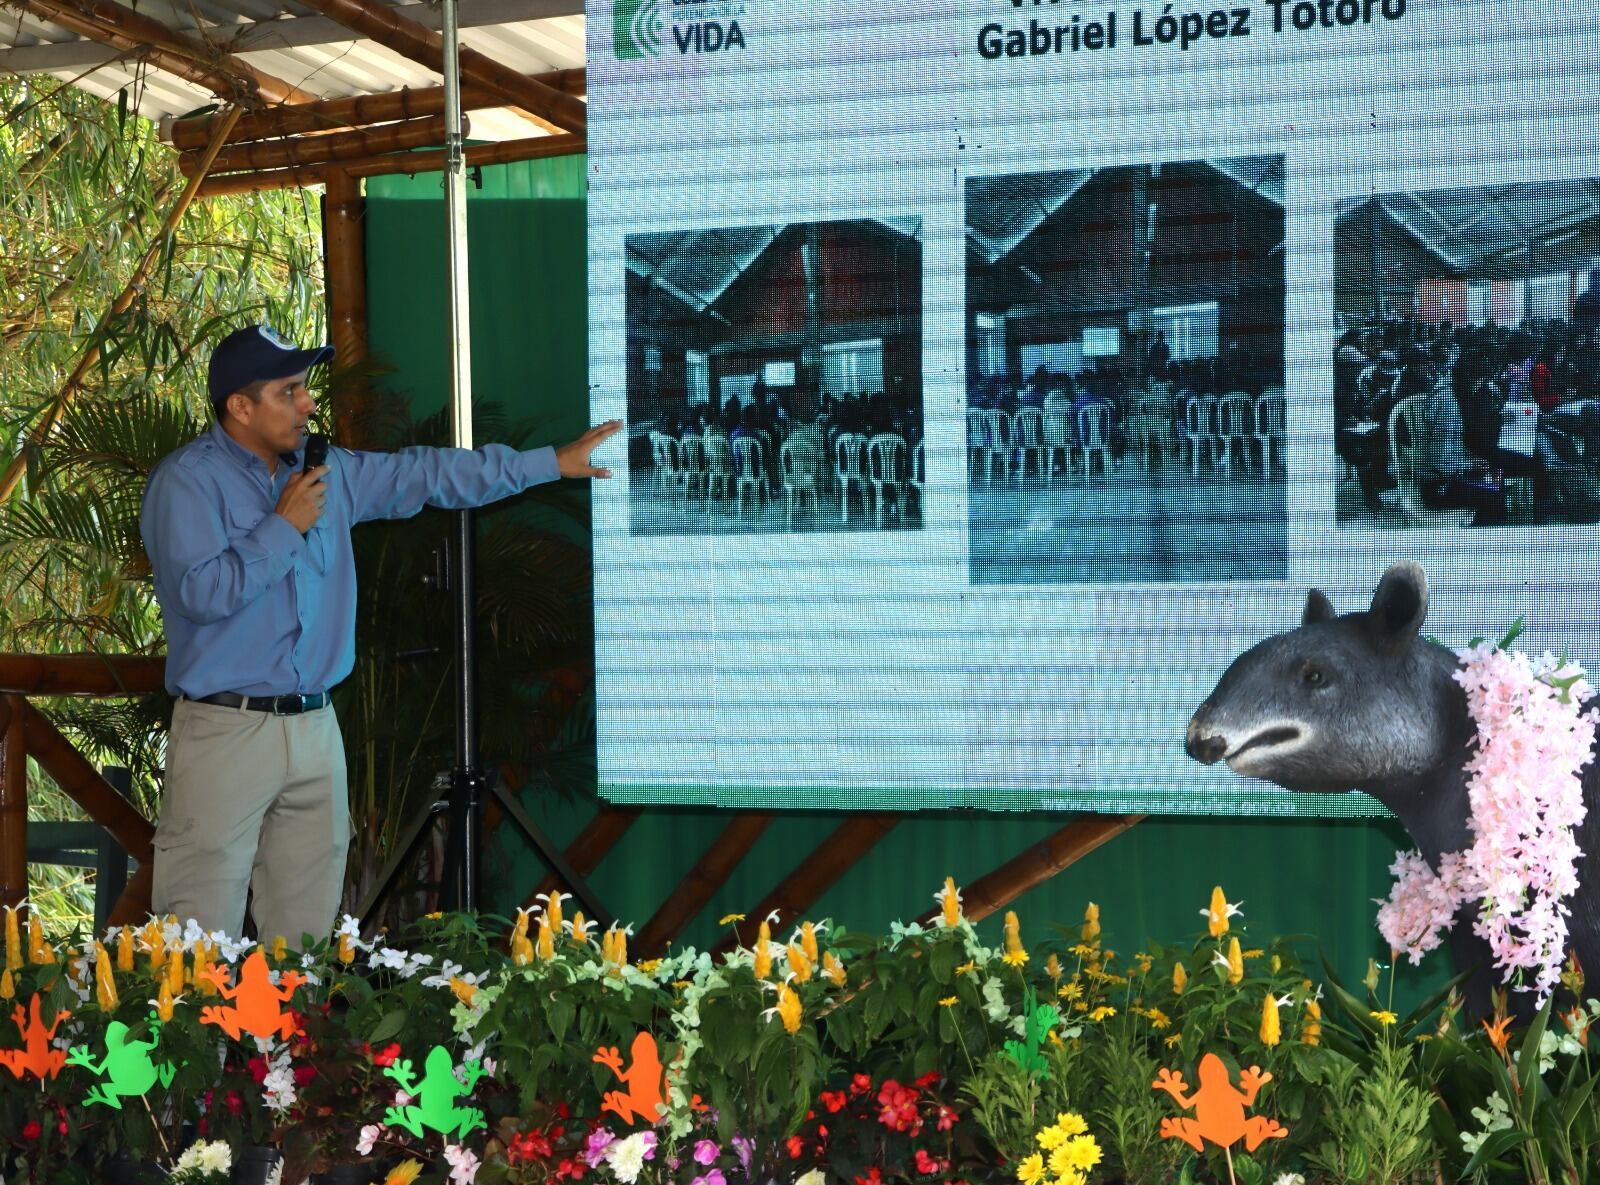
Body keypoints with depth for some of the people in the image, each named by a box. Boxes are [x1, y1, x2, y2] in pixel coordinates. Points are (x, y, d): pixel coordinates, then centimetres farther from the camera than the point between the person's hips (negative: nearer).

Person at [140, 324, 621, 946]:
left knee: (307, 932, 8)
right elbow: (200, 591, -19)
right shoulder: (187, 481, -6)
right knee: (203, 942, -7)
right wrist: (283, 529, -10)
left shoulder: (325, 474, 13)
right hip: (226, 731, -6)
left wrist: (553, 462, 20)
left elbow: (428, 475, 19)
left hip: (315, 730, 7)